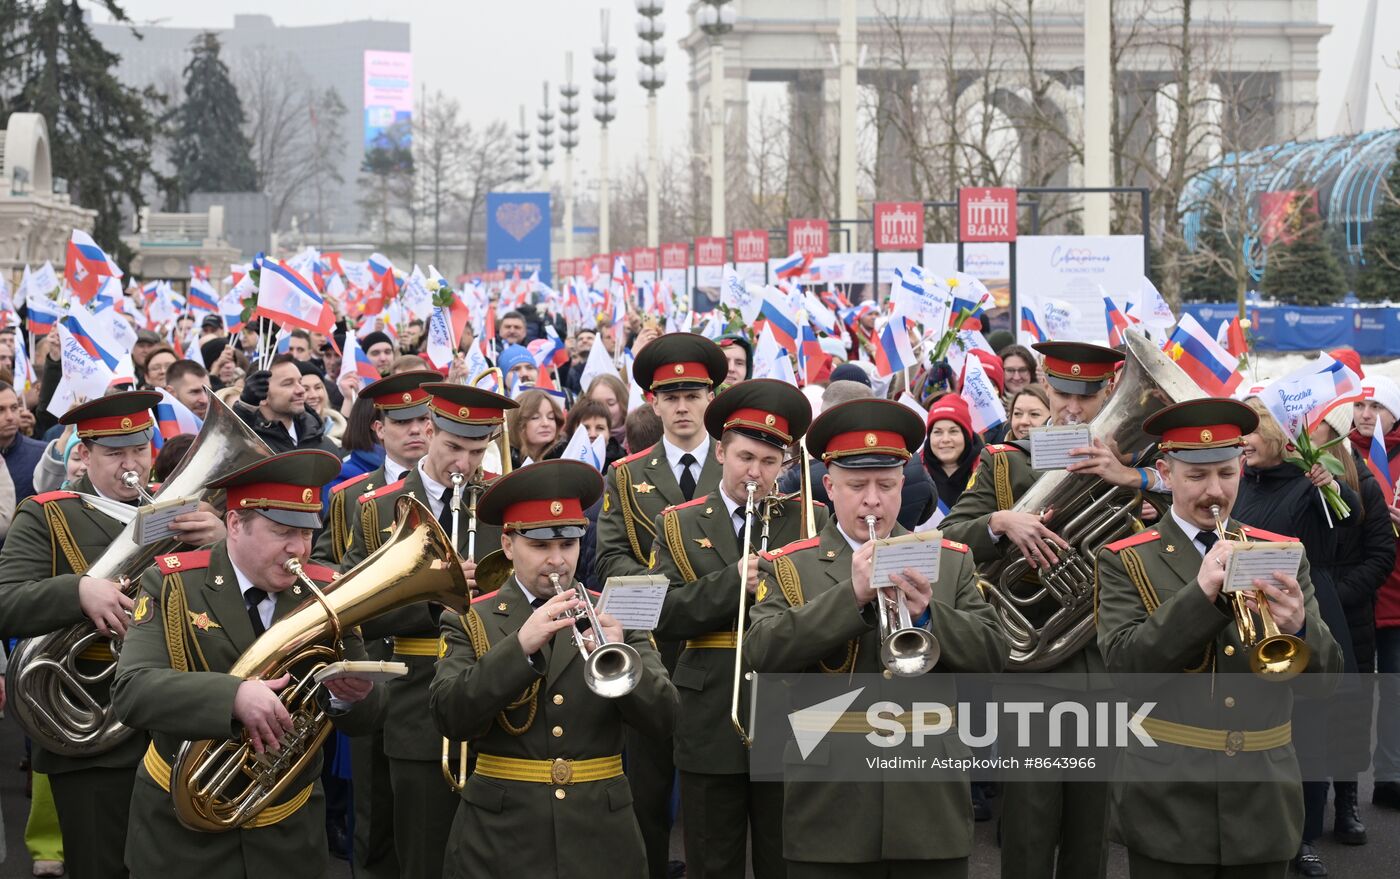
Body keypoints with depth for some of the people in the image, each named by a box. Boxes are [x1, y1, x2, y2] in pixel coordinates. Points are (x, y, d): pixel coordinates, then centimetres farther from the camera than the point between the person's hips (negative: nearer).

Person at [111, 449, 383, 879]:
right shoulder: (171, 585, -10)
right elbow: (131, 690, -23)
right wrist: (234, 696, -37)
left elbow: (360, 718, 0)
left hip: (289, 834, 3)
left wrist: (351, 695, -24)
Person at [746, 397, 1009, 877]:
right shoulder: (787, 567, 4)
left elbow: (993, 653, 2)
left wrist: (928, 614, -16)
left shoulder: (951, 561, 11)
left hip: (931, 806, 2)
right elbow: (762, 651, -12)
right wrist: (852, 594, -20)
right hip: (830, 810, -2)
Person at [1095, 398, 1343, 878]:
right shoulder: (1124, 561, 0)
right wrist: (1201, 594, -23)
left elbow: (1323, 677, 1)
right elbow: (1126, 669, -13)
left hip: (1263, 802, 3)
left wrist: (1298, 627, -21)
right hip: (1169, 803, -2)